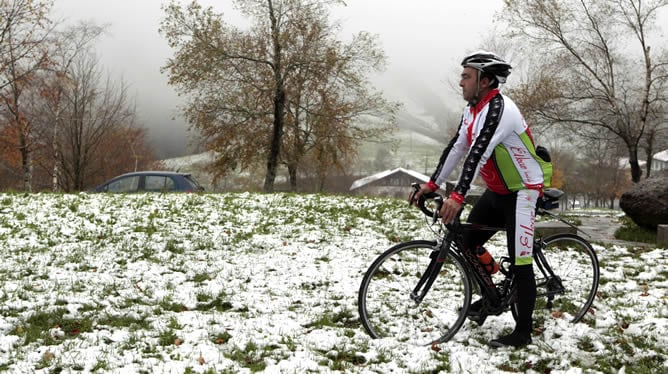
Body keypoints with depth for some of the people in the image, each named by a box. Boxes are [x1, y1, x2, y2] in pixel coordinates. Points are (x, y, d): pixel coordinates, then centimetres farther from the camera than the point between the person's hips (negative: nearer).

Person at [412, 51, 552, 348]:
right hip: (497, 190, 9)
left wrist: (458, 196, -43)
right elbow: (456, 148, 7)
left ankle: (523, 332, 0)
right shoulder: (473, 110, 5)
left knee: (519, 262, -8)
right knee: (466, 241, 7)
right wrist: (432, 184, 2)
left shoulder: (499, 109, -25)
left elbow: (479, 153, -35)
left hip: (523, 190, -9)